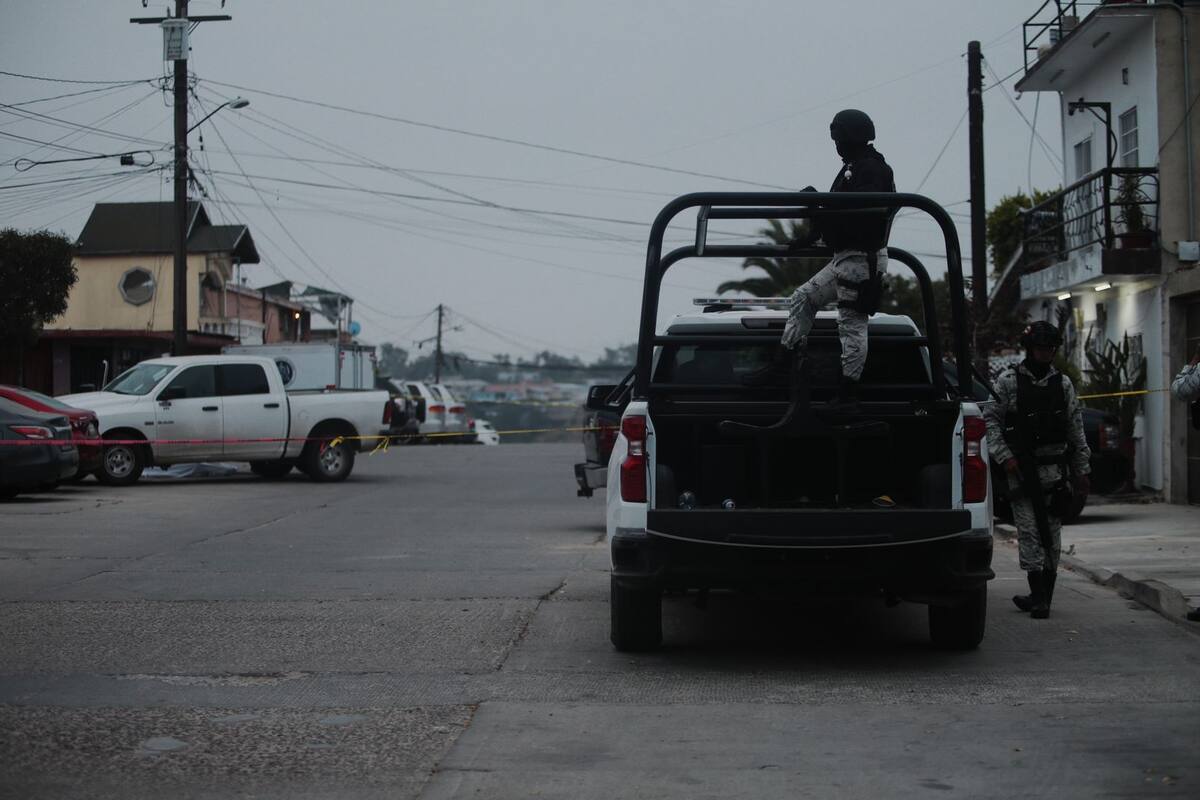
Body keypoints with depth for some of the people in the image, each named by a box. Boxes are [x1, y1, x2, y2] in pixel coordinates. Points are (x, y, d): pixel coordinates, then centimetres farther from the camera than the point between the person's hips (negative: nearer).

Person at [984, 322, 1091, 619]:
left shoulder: (1063, 384, 10)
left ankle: (1041, 596, 6)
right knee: (1029, 532, -6)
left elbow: (1076, 430, 13)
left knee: (1051, 533, 3)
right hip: (1021, 470, -3)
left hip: (1054, 470, 3)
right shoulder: (1008, 382, 0)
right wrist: (1004, 455, -13)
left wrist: (1082, 470, 10)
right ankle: (1040, 597, -5)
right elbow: (990, 419, -3)